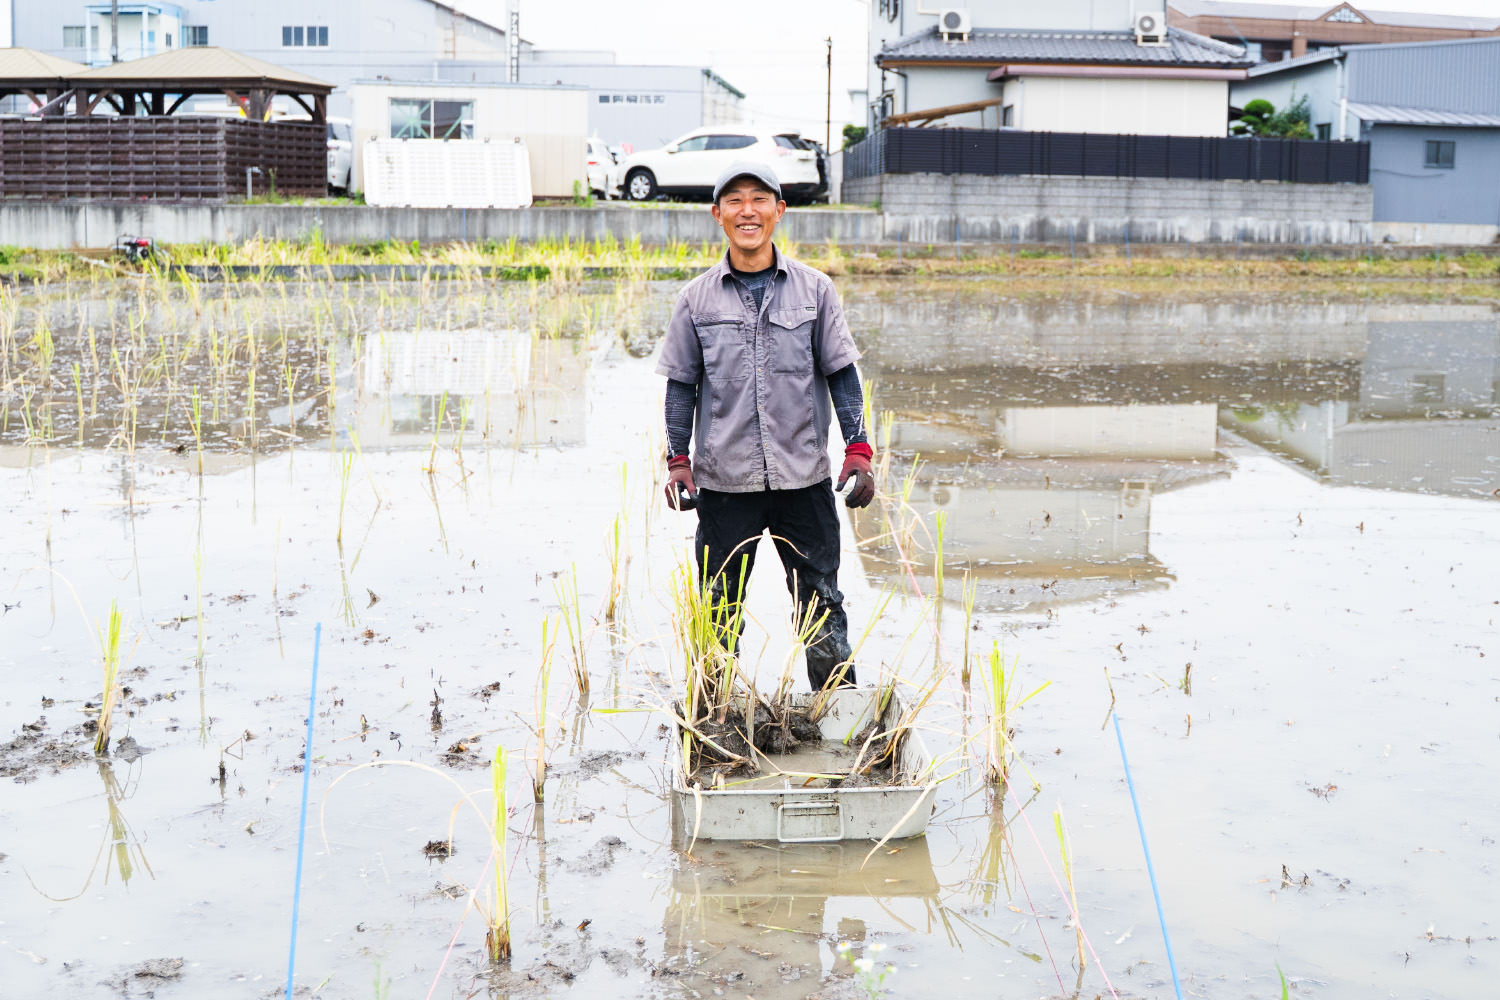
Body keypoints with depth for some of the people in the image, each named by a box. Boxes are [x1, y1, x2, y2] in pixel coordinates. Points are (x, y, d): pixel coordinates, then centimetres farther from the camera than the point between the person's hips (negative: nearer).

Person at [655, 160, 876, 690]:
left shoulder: (814, 289, 4)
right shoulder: (698, 298, 4)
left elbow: (841, 373, 6)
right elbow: (682, 384, 8)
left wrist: (858, 449, -1)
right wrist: (678, 458, 1)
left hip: (804, 475, 0)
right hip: (724, 480, 0)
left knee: (821, 605, 7)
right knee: (718, 608, 8)